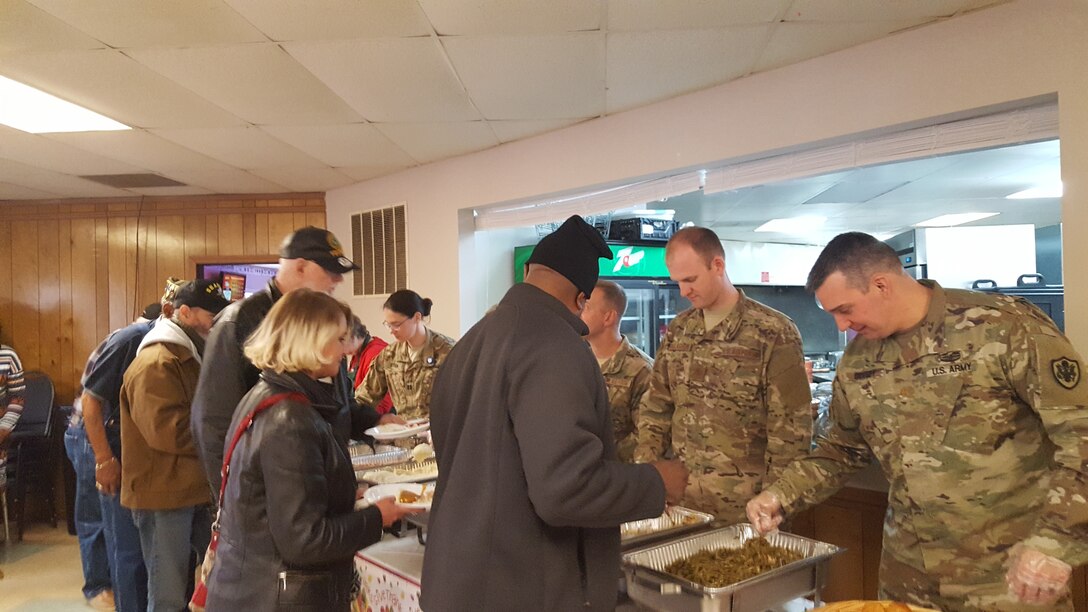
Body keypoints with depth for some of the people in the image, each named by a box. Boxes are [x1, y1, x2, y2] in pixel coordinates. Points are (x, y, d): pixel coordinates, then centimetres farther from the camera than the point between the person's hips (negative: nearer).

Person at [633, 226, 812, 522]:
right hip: (681, 495, 5)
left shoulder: (774, 333, -10)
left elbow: (791, 427, -10)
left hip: (742, 503, -4)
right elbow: (657, 403, 11)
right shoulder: (678, 329, 6)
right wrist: (645, 465, -1)